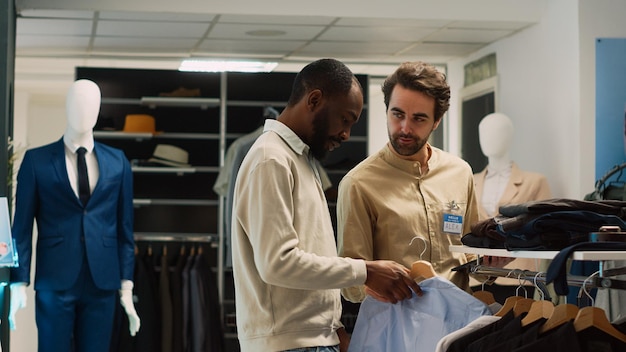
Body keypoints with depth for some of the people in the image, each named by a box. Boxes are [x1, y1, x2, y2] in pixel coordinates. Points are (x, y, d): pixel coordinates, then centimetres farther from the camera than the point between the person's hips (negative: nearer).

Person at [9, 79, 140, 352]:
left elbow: (124, 227, 8)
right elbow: (22, 226, 1)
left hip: (102, 283, 2)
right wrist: (19, 283, -5)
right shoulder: (37, 160, 2)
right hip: (54, 282, -2)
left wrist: (126, 286, 4)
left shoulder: (117, 162, 8)